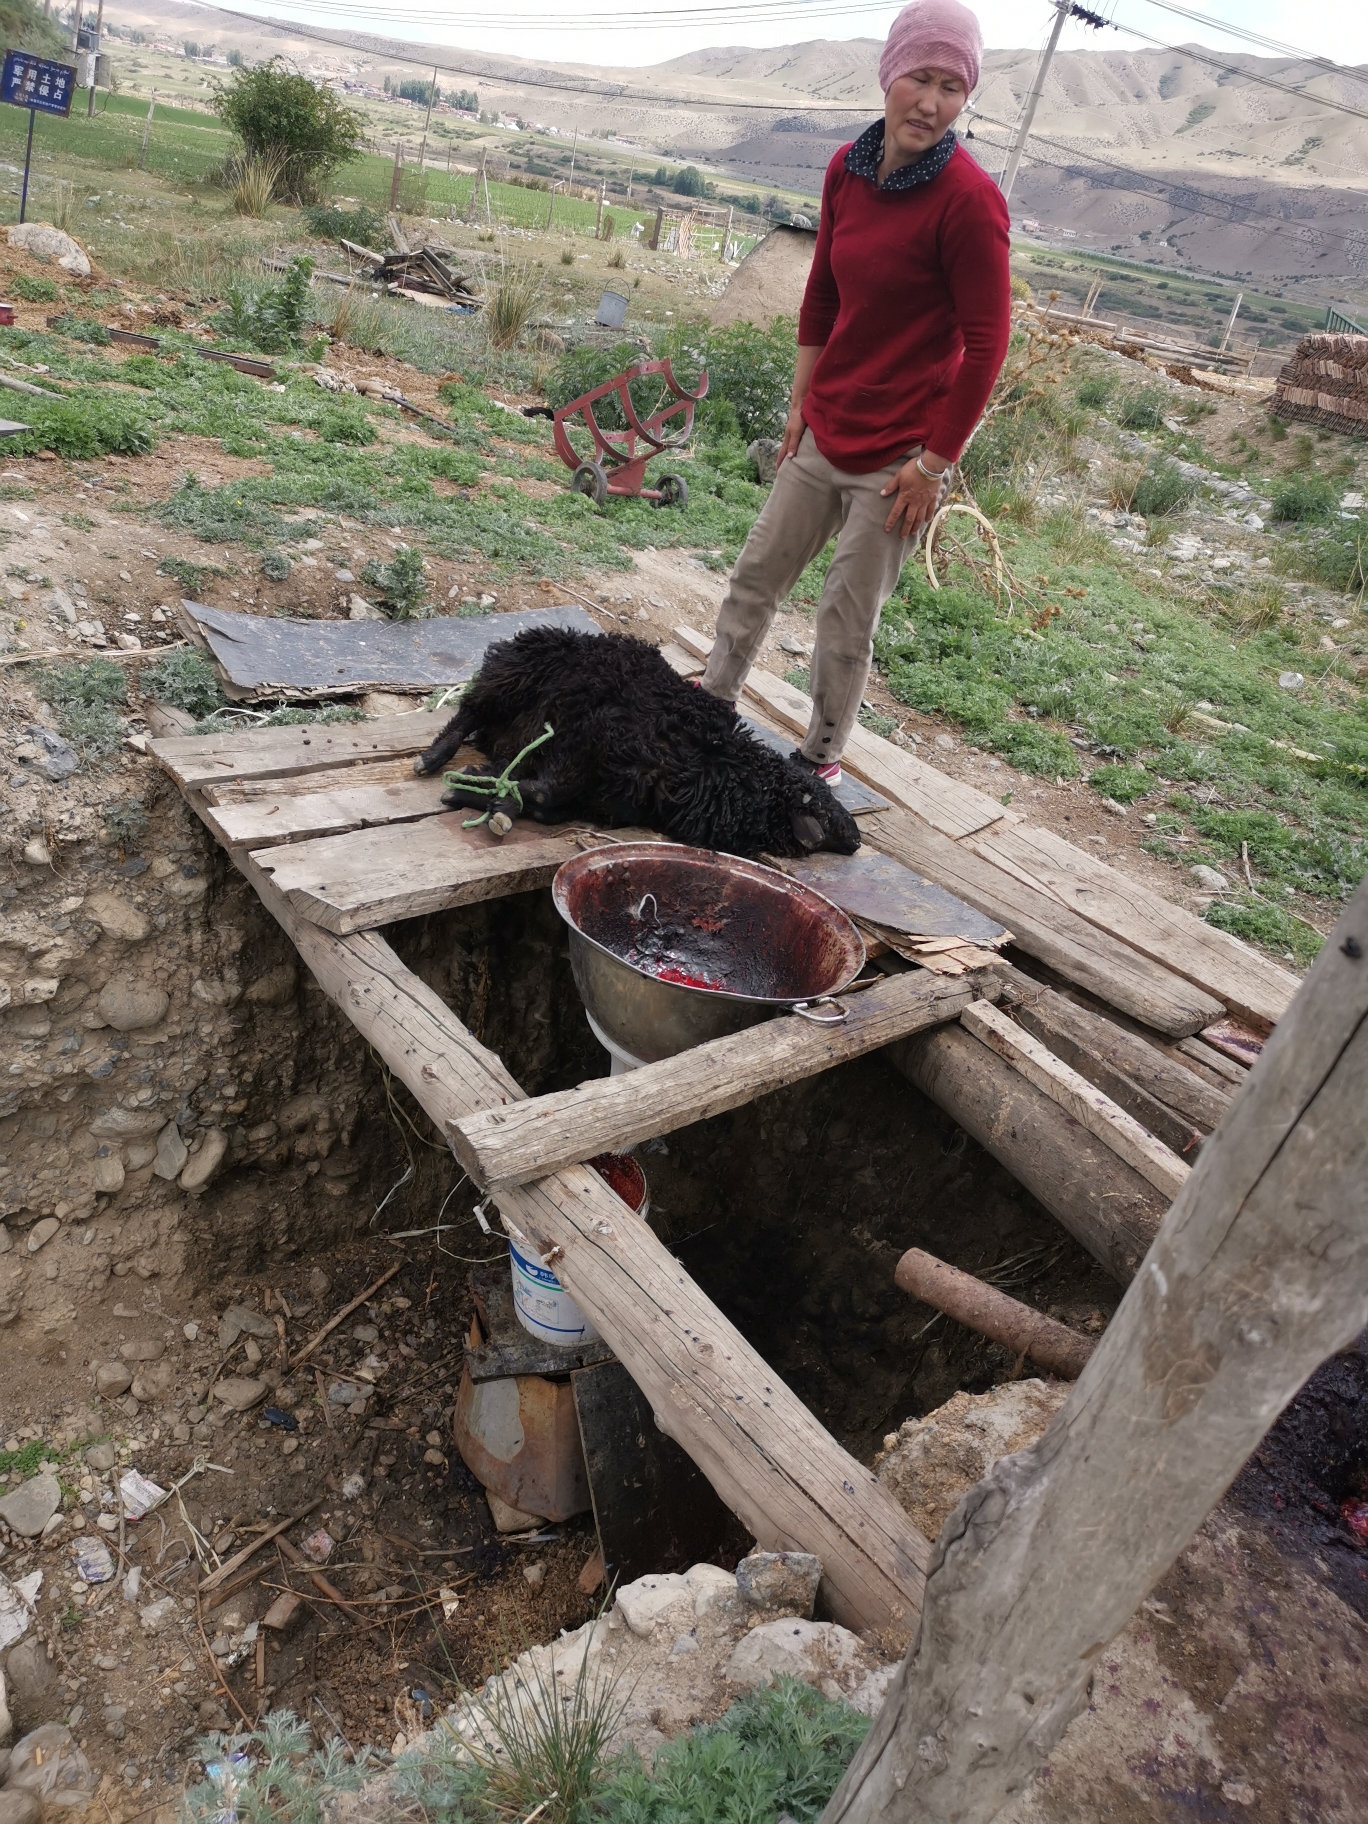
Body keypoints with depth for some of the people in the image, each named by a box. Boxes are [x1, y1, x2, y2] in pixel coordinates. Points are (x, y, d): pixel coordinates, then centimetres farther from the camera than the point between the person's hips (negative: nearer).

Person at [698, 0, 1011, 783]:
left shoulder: (969, 198, -16)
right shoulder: (849, 169, 2)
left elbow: (985, 344, -15)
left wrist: (936, 463, -15)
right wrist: (800, 404, 12)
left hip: (899, 454, -6)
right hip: (826, 432, 6)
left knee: (849, 615, 3)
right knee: (759, 572, 15)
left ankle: (824, 754, 22)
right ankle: (713, 701, 34)